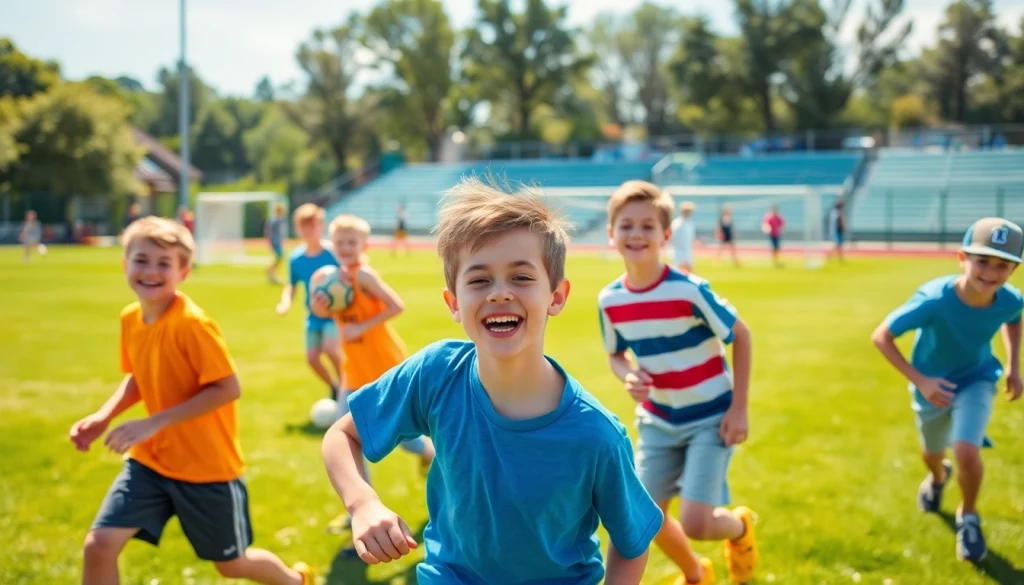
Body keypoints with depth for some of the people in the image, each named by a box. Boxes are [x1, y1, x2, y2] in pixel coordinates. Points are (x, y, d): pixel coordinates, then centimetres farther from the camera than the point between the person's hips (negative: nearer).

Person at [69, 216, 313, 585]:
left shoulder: (192, 323, -24)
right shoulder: (130, 318, -2)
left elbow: (228, 389, -25)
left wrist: (152, 423, -28)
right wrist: (103, 416, -5)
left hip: (207, 464, -6)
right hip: (150, 459, 6)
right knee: (98, 545, -8)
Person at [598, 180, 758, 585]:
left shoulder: (689, 290, -23)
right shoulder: (610, 299, -9)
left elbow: (741, 335, -12)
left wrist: (739, 408, -13)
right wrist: (629, 377, -16)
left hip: (710, 417, -5)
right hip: (658, 420, 5)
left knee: (695, 524, -13)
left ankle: (741, 527, 25)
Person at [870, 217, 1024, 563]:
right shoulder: (933, 301, -37)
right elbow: (881, 336, -27)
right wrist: (920, 381, -31)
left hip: (976, 380, 1)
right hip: (933, 384, 0)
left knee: (967, 452, -21)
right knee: (932, 455, 22)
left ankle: (968, 517, 11)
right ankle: (938, 477, 62)